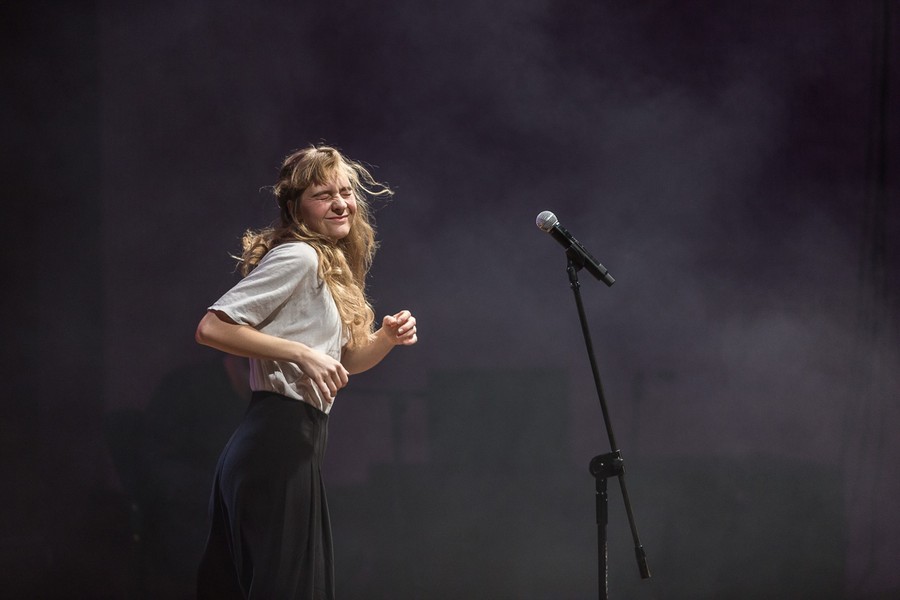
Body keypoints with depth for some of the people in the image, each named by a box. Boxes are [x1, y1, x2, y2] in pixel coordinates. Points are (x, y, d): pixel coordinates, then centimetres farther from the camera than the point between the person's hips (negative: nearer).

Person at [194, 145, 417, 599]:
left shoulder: (334, 268, 18)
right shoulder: (299, 256, -10)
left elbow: (346, 361, 27)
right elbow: (211, 328, -18)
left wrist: (388, 337, 7)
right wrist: (302, 353, -19)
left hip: (296, 442, 10)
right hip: (277, 440, -10)